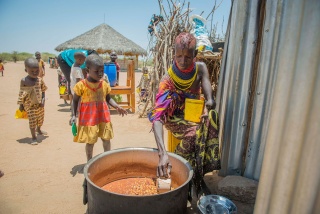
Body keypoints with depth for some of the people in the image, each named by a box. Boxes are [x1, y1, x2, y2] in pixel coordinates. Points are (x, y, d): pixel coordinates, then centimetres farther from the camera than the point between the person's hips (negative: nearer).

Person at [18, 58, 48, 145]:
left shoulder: (40, 80, -5)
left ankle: (38, 129, 47)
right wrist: (21, 105, -1)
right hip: (29, 105, -3)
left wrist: (43, 100, -12)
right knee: (32, 120, -2)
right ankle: (34, 137, 12)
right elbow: (21, 93, -3)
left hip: (39, 104, 3)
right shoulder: (24, 81, -11)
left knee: (40, 118, 18)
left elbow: (43, 91, 1)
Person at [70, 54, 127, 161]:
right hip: (88, 118, -3)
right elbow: (75, 100, -2)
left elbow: (108, 99, 10)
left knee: (106, 139, 13)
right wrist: (74, 115, -10)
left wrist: (117, 107, -6)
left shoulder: (104, 84, 0)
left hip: (103, 116, 4)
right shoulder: (81, 85, -10)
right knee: (90, 141, 9)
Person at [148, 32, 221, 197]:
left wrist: (208, 105, -45)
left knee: (211, 116, -29)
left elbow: (210, 99, -19)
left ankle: (197, 177, -17)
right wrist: (162, 153, -50)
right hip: (176, 118, -4)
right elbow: (157, 116, -36)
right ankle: (197, 181, -10)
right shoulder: (168, 79, -24)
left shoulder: (200, 68, -11)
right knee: (194, 132, -33)